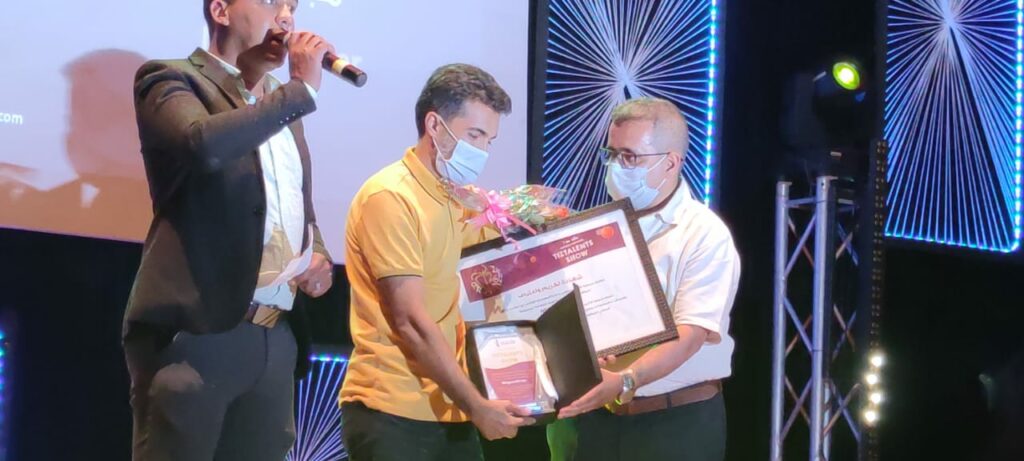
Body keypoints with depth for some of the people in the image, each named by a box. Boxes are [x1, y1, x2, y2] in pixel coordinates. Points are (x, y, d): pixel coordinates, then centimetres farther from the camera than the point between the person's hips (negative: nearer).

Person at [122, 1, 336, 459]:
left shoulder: (282, 107, 22)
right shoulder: (172, 80, -1)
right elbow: (204, 143, -24)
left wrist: (319, 259, 10)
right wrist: (303, 89, -14)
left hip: (276, 338, 7)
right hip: (196, 331, -7)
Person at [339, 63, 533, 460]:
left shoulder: (463, 199, 16)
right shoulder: (390, 197, -10)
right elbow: (410, 321, -15)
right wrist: (477, 406, -13)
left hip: (450, 410, 8)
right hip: (393, 411, -7)